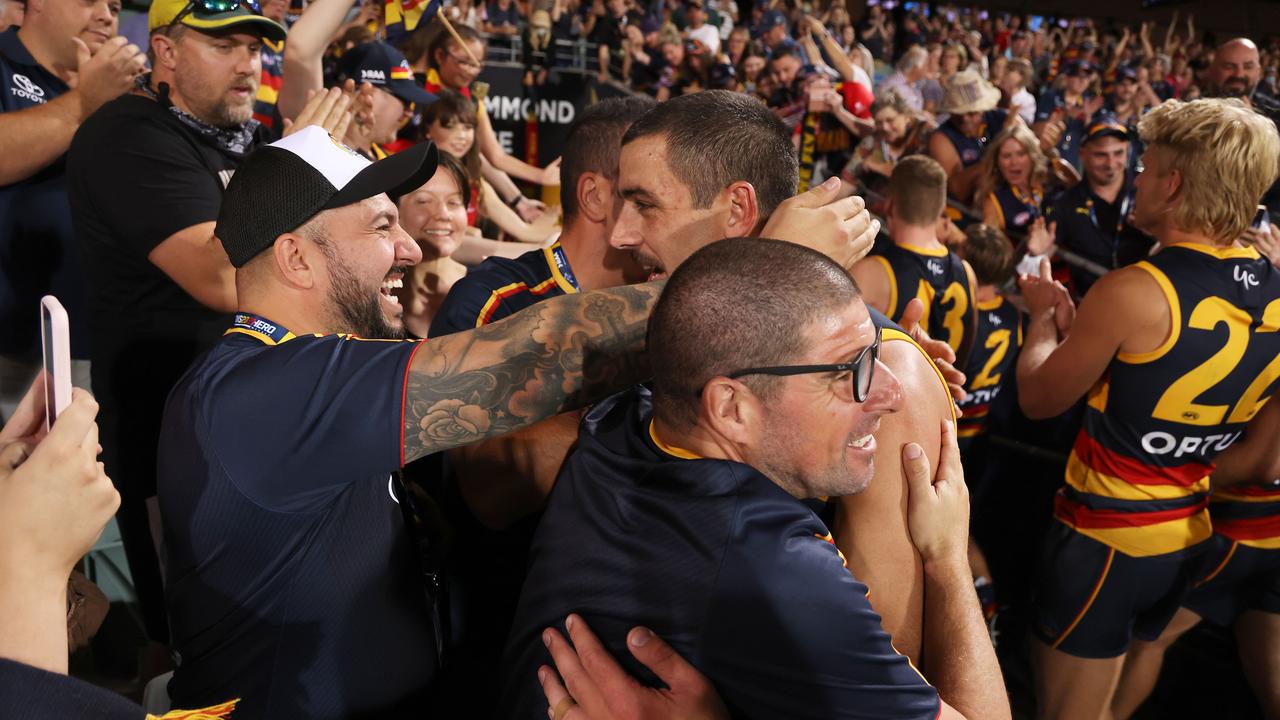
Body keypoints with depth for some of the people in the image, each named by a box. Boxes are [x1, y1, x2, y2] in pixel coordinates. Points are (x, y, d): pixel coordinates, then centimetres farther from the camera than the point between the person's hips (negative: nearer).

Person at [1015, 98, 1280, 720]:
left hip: (1104, 536, -7)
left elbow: (1037, 399, -11)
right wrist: (1077, 326, 10)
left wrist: (1044, 317, 6)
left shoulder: (1133, 291, -23)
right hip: (1190, 535, 7)